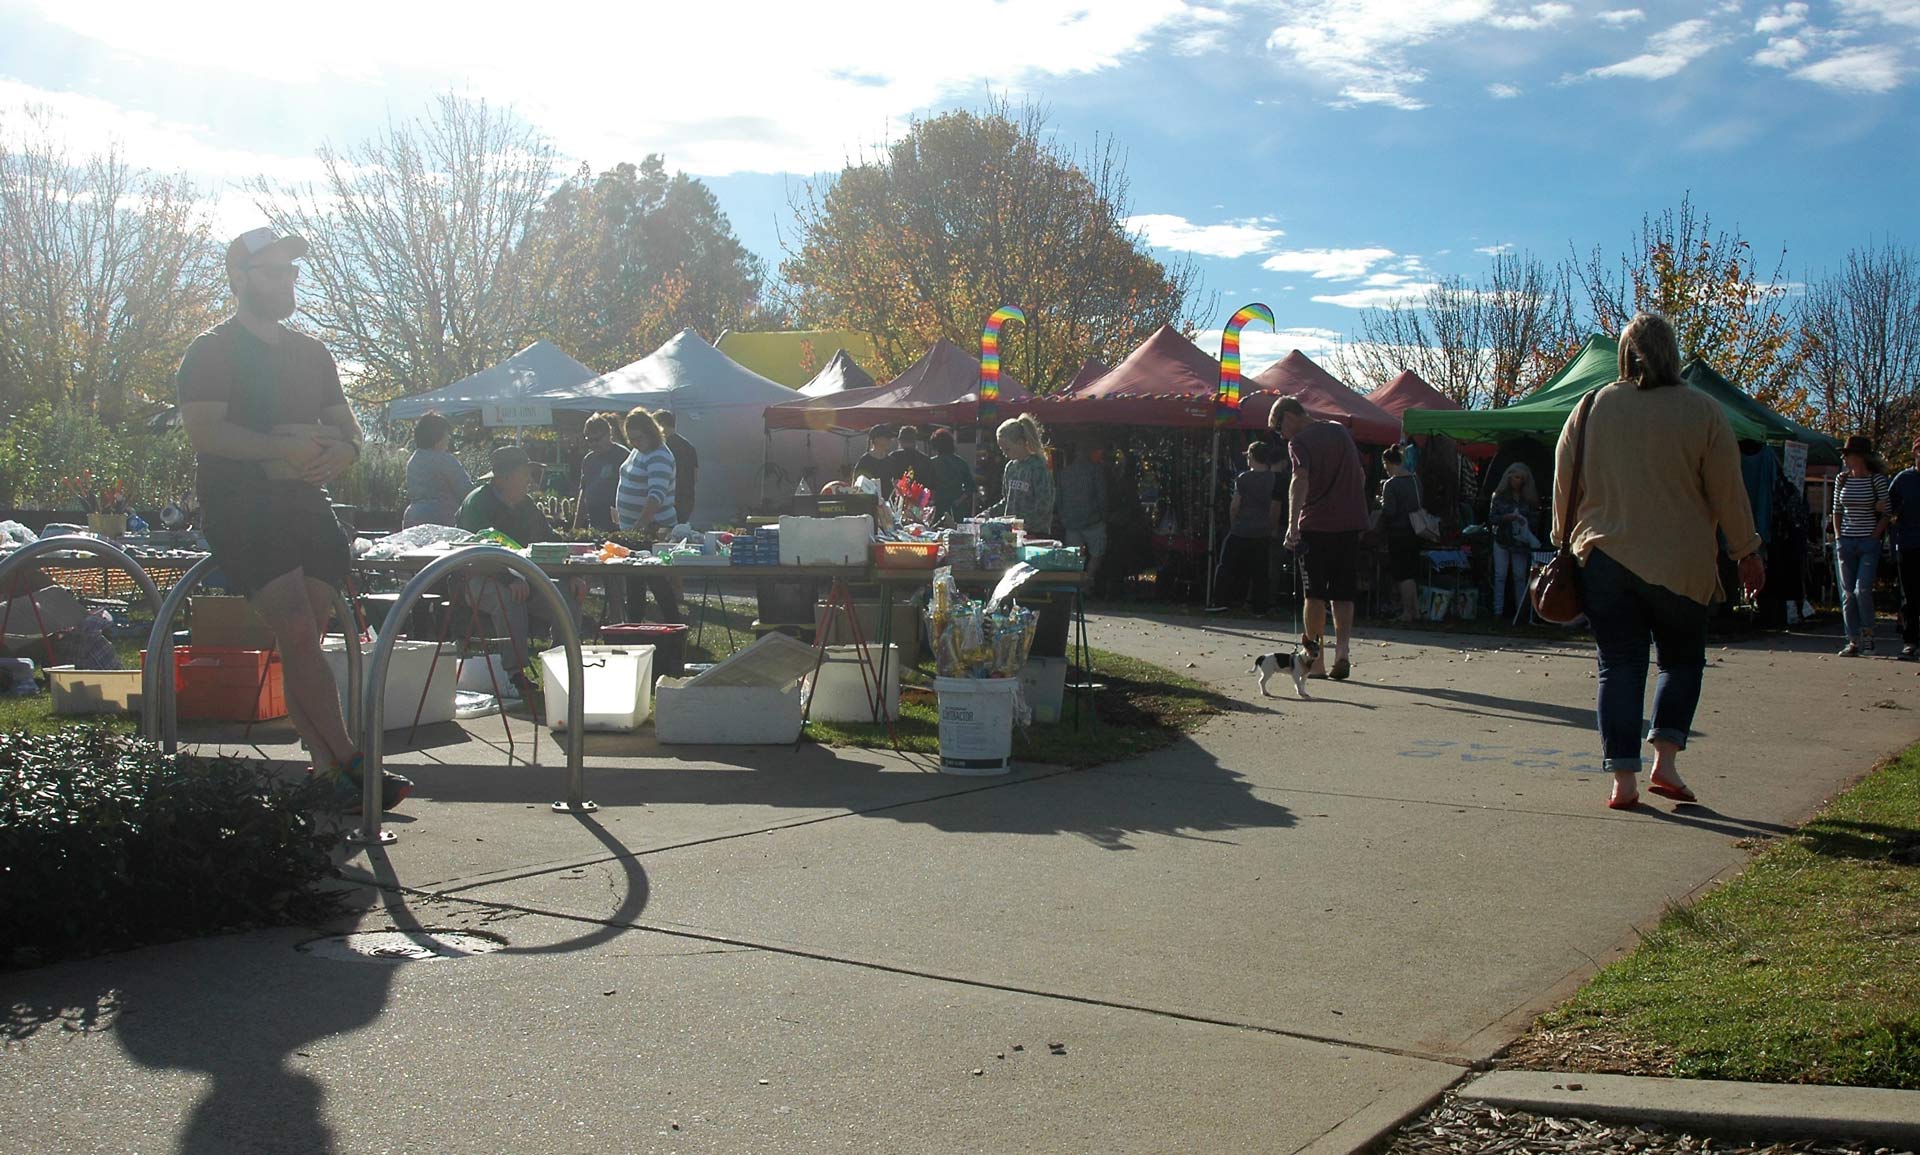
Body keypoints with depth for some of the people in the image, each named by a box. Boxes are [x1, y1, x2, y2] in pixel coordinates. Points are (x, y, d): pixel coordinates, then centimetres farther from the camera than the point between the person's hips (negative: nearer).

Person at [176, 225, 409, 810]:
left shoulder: (311, 353, 21)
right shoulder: (213, 351, 1)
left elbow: (346, 424, 20)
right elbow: (204, 431, -12)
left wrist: (341, 449, -5)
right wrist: (280, 447, -22)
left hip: (306, 504, 6)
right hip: (241, 509, -6)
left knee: (303, 642, 1)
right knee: (299, 635, -16)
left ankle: (326, 770, 0)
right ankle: (349, 766, -16)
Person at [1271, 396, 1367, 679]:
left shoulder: (1300, 441, -6)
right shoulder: (1341, 432, 15)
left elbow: (1300, 480, -23)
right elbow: (1361, 475, 20)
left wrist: (1293, 524, -30)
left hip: (1316, 525, -5)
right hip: (1351, 523, 5)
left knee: (1316, 596, 4)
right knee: (1343, 595, 10)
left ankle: (1317, 662, 5)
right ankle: (1342, 649, -9)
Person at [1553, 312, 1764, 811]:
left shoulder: (1592, 408, 2)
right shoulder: (1702, 412, -4)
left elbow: (1563, 485, 6)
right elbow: (1728, 491, -1)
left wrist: (1567, 543, 19)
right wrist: (1747, 553, 10)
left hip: (1603, 558, 2)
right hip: (1680, 563, -1)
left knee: (1619, 665, 5)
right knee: (1682, 659, 15)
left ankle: (1624, 780, 1)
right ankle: (1665, 760, 2)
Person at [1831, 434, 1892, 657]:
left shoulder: (1877, 479, -4)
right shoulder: (1842, 479, 8)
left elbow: (1886, 513, -2)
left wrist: (1874, 536, -9)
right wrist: (1838, 537, 6)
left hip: (1869, 542, -4)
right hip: (1845, 542, 4)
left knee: (1862, 589, -15)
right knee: (1848, 593, 3)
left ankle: (1868, 633, 5)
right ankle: (1853, 641, 7)